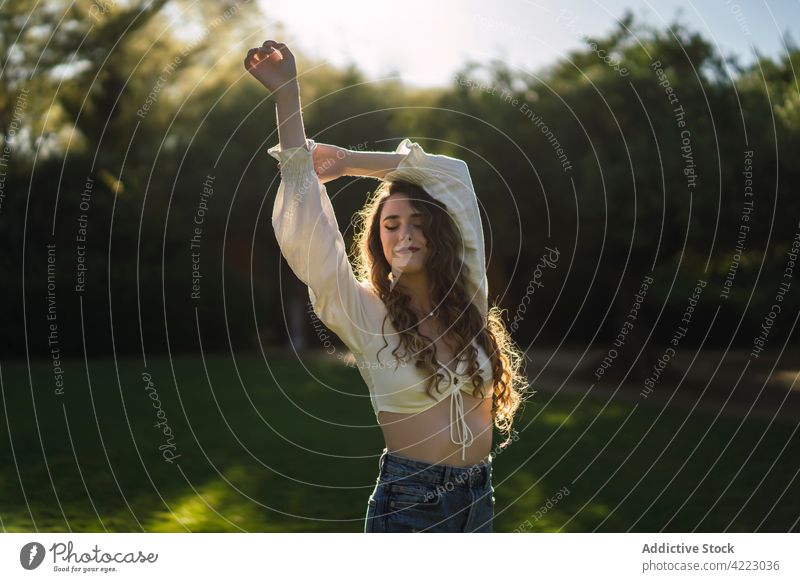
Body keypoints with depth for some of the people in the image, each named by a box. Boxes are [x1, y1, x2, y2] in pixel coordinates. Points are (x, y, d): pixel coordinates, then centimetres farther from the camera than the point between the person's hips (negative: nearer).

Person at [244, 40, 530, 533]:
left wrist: (350, 161, 8)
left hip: (479, 498, 4)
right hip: (408, 503, -4)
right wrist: (287, 95, -19)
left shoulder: (467, 299, 4)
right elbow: (305, 233, -16)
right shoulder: (365, 315, -6)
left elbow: (451, 173, 8)